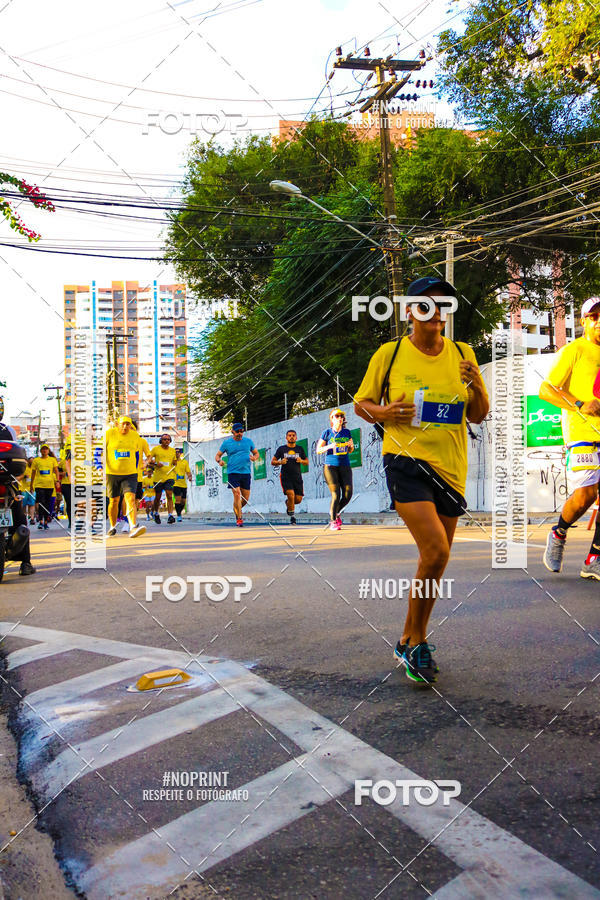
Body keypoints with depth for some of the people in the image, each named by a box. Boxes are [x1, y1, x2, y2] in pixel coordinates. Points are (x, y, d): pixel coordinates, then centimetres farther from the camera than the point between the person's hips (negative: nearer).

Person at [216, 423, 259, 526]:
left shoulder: (248, 441, 9)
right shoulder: (226, 443, 3)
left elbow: (256, 453, 17)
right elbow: (217, 456, 9)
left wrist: (254, 457, -7)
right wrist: (219, 461, -14)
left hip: (246, 472, 3)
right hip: (233, 472, -3)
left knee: (246, 498, 5)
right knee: (237, 495, -16)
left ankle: (237, 510, 34)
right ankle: (239, 519, -8)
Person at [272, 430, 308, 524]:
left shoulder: (300, 449, 11)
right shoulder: (281, 449, 6)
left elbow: (307, 462, 16)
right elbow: (272, 462, 8)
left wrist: (301, 460, -6)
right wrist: (280, 462, -13)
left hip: (297, 477, 2)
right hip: (285, 477, -2)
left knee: (298, 499, -3)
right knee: (291, 495, -19)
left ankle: (288, 503, 31)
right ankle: (292, 516, -2)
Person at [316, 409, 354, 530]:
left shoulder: (347, 432, 10)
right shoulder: (327, 432, 1)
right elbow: (318, 450, 4)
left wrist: (351, 446, -3)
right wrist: (329, 447, -13)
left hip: (345, 466, 3)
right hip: (330, 466, -3)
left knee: (348, 494, -4)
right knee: (336, 494, -9)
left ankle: (335, 512, 24)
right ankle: (332, 521, 6)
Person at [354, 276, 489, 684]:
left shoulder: (462, 355, 7)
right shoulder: (390, 353, -1)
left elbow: (479, 415, 11)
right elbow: (361, 404, 6)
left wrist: (476, 385, -9)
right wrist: (384, 412, -15)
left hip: (450, 468, 5)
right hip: (405, 460, -4)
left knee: (436, 558, 11)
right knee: (436, 551, -19)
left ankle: (411, 642, 31)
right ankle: (416, 641, 2)